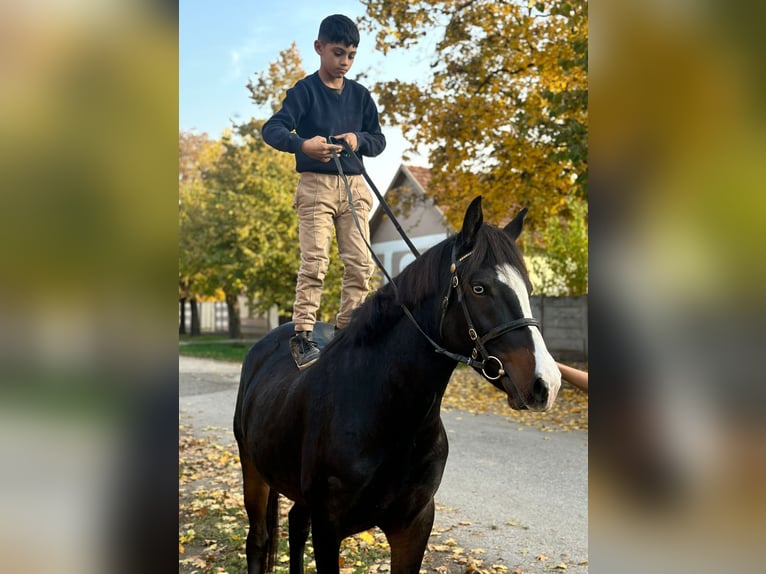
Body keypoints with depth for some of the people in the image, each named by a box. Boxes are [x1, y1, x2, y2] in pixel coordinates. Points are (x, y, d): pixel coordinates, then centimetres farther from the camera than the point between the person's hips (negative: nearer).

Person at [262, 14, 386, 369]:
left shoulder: (360, 95, 11)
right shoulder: (305, 91, -2)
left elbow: (379, 140, 13)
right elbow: (271, 130, -14)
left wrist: (359, 139, -11)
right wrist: (303, 144, -34)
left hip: (355, 186, 5)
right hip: (316, 184, -5)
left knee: (360, 263, 1)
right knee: (314, 261, -11)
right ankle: (302, 336, -7)